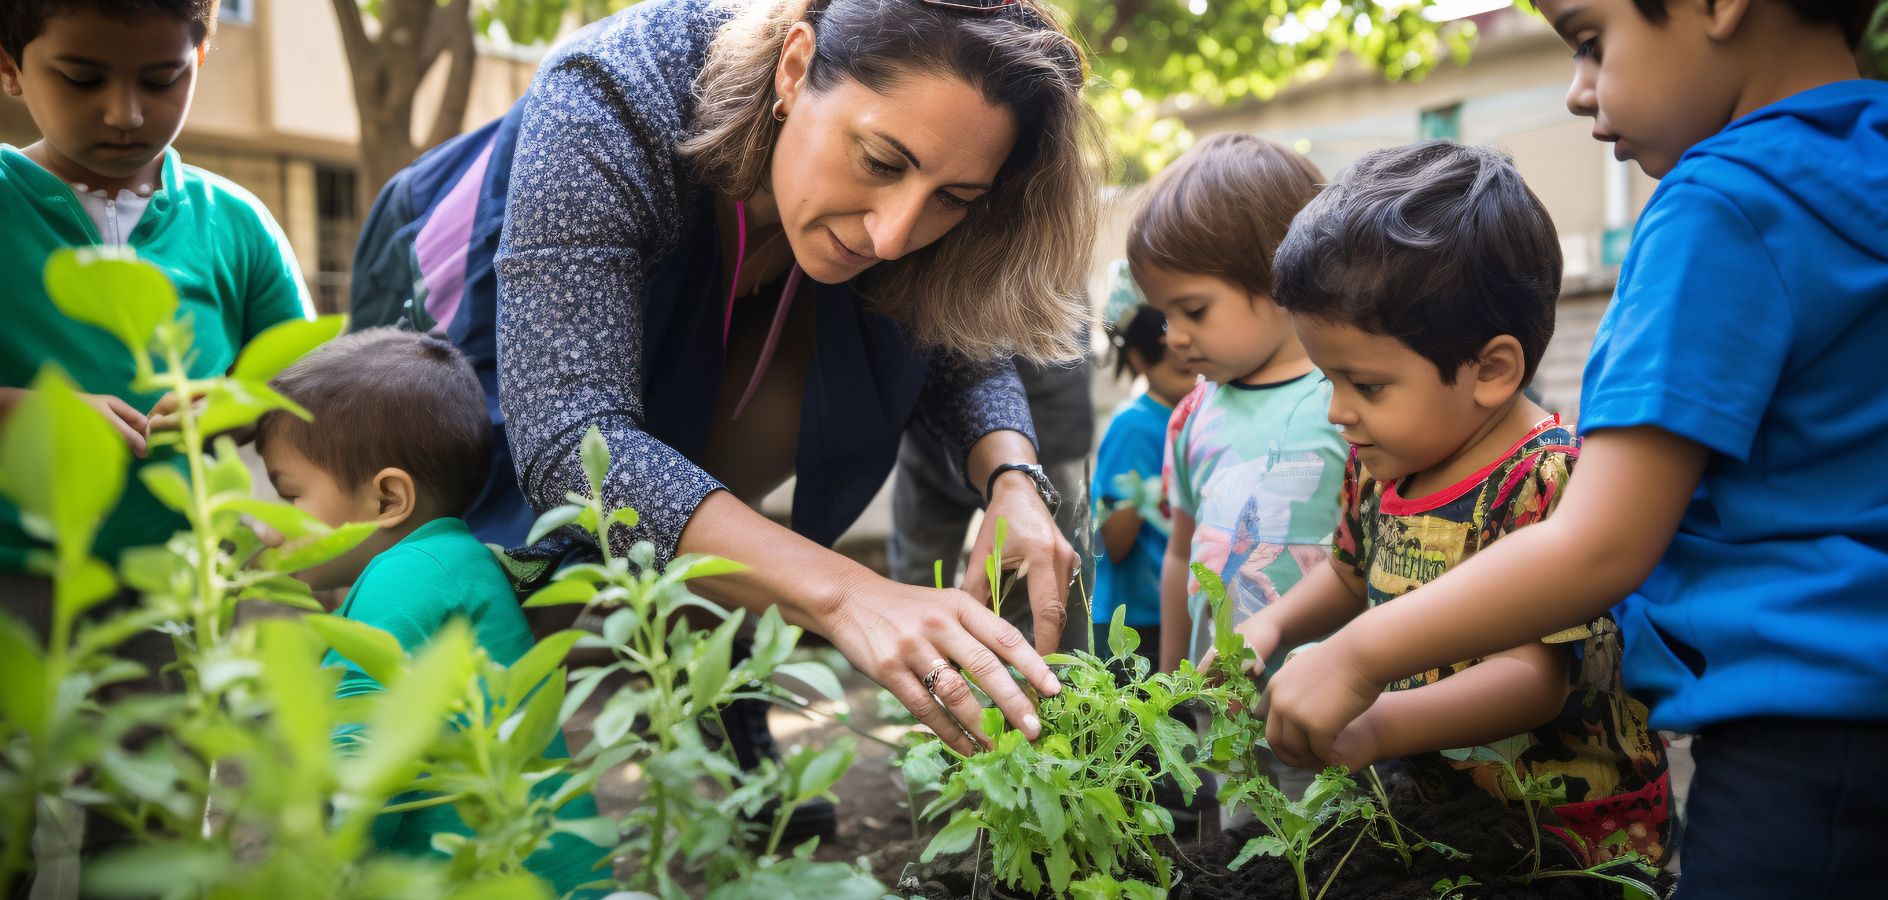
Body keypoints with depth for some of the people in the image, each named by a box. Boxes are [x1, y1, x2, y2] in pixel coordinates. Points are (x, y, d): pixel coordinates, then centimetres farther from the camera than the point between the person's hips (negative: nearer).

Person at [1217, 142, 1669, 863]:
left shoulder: (1549, 479, -20)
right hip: (1427, 800, 7)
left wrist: (1377, 725, -38)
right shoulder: (1378, 461, 4)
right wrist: (1272, 626, 5)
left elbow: (1536, 675, -25)